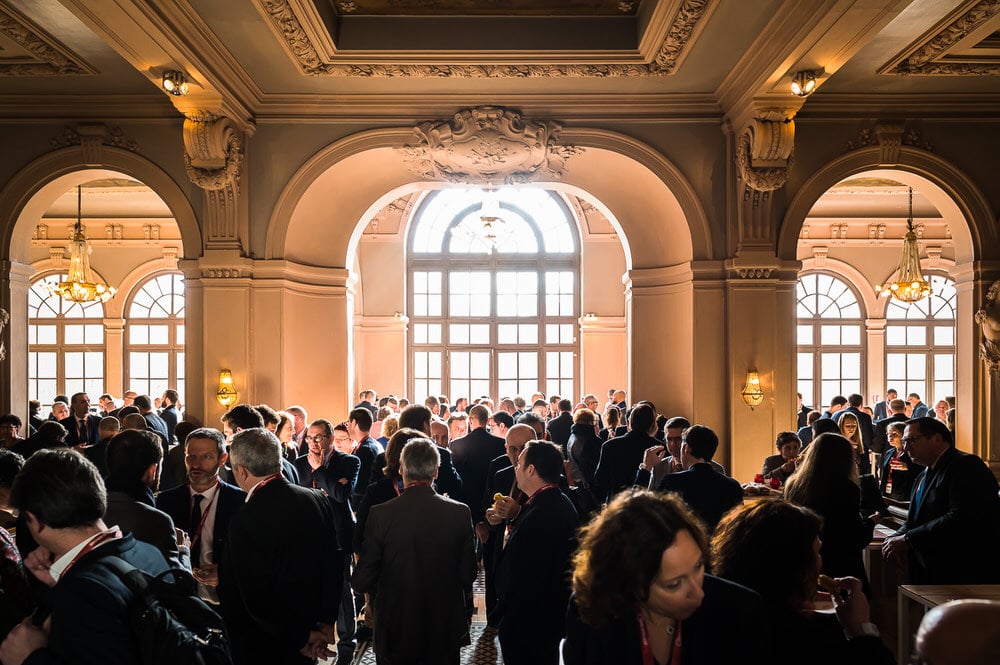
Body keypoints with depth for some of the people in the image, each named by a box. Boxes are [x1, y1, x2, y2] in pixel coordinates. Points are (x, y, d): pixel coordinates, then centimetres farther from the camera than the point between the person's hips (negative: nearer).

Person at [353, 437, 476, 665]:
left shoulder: (380, 514, -17)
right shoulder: (460, 513, -12)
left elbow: (362, 582, -13)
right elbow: (467, 576, -5)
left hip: (395, 632, -1)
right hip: (445, 630, 1)